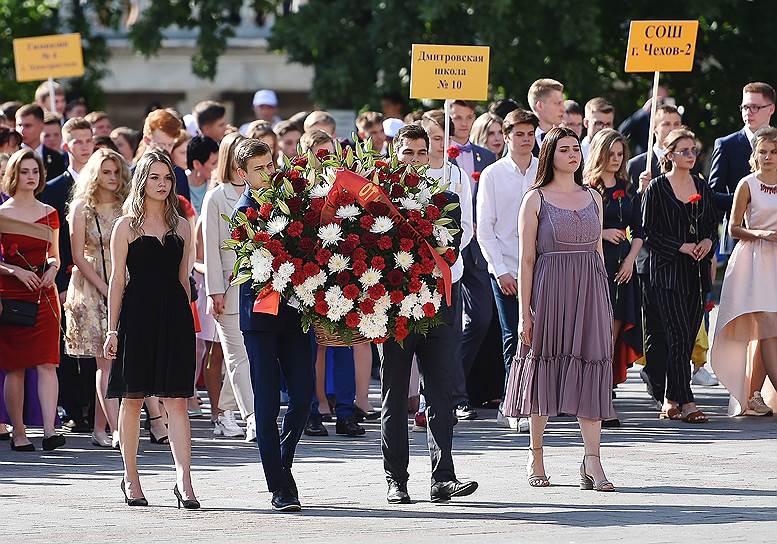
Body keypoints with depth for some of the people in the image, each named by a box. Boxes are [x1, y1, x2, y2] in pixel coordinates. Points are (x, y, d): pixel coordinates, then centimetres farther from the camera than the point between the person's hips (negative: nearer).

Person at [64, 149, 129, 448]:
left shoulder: (127, 207, 10)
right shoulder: (82, 207, 1)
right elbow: (78, 257, -3)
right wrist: (105, 289, -10)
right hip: (92, 286, -3)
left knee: (106, 362, 1)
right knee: (106, 360, -10)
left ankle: (99, 429, 8)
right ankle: (116, 430, -16)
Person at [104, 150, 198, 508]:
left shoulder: (181, 227, 13)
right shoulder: (126, 226, 3)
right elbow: (117, 280, 2)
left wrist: (188, 321, 14)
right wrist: (112, 329, -3)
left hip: (174, 316, 2)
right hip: (137, 314, -2)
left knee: (176, 400, -6)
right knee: (133, 398, 4)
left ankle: (184, 481, -13)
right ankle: (130, 478, 16)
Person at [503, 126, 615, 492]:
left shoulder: (593, 198, 12)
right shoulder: (535, 200, 0)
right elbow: (526, 260, -3)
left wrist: (603, 302, 11)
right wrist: (524, 312, -8)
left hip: (589, 289, 3)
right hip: (549, 289, -3)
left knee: (591, 368, -4)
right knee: (546, 364, 2)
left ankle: (592, 462, -8)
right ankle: (536, 458, 14)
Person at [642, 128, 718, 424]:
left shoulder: (702, 187, 14)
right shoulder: (657, 188, -3)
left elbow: (712, 225, 20)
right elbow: (648, 232, -6)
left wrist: (708, 242, -2)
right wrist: (681, 247, -14)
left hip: (697, 271, 6)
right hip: (668, 270, -6)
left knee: (688, 338, 5)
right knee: (679, 336, -12)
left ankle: (670, 402, 12)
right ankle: (687, 404, -14)